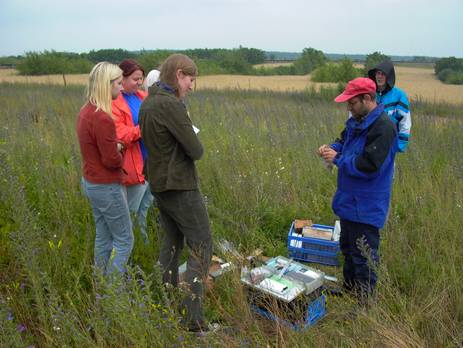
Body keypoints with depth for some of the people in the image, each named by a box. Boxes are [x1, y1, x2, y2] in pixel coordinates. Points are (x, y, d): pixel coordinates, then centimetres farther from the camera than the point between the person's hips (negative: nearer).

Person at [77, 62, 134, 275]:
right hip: (107, 186, -9)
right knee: (124, 241, 3)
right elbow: (112, 160, -19)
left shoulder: (86, 111, 5)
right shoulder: (103, 119, -24)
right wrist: (120, 156, 1)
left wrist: (115, 146, 3)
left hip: (91, 183, 9)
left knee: (103, 237, 18)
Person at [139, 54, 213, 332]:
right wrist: (194, 144, 4)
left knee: (172, 242, 20)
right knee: (201, 247, 0)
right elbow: (196, 151, -18)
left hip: (159, 184, 9)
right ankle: (193, 317, 2)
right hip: (181, 187, -9)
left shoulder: (147, 103, 9)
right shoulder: (171, 104, -20)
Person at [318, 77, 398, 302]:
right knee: (348, 248, 23)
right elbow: (345, 141, 22)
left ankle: (364, 301, 18)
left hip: (366, 207, -10)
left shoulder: (383, 127, -22)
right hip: (350, 200, 10)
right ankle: (348, 289, 41)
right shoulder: (356, 121, 6)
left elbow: (369, 166, -27)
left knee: (363, 257, 2)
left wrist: (337, 159, -18)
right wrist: (332, 147, 1)